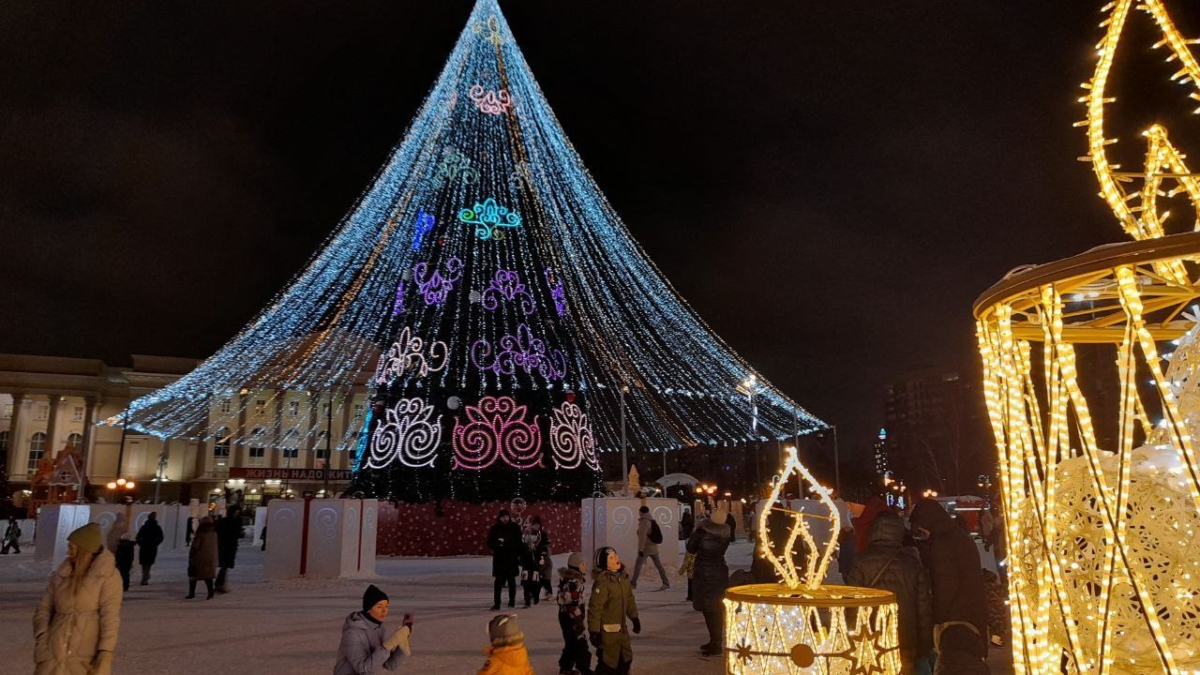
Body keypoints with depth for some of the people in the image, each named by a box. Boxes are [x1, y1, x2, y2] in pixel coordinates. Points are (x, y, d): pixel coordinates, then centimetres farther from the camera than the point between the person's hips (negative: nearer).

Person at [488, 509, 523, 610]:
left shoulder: (515, 527, 0)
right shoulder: (495, 528, -1)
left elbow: (519, 542, 2)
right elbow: (490, 543, 1)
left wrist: (519, 556, -4)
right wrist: (498, 544, -20)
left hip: (512, 558, 1)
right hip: (499, 558, -1)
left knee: (512, 580, 11)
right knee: (498, 581, -2)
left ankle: (512, 601, 23)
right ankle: (496, 603, 0)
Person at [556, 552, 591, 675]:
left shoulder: (575, 578, 10)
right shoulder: (572, 582, -24)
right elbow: (573, 603, -26)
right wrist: (579, 620, -23)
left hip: (567, 616, 11)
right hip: (572, 618, -11)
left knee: (571, 643, 20)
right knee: (580, 644, -3)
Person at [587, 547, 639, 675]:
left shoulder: (622, 576, 2)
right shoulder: (602, 581, -24)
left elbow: (629, 599, 16)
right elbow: (595, 608, -23)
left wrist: (634, 618, 20)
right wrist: (594, 631, -22)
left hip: (621, 627, 9)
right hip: (607, 629, -9)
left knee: (626, 658, 23)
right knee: (608, 662, 1)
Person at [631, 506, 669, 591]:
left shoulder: (644, 522, -15)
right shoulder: (652, 521, 11)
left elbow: (642, 537, -22)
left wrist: (640, 549, -23)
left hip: (646, 548, -8)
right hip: (654, 548, 8)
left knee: (637, 566, 4)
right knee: (658, 565, 7)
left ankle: (633, 583, 11)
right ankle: (666, 583, 5)